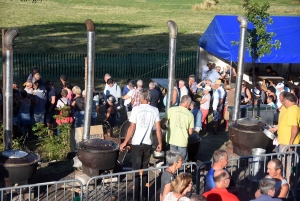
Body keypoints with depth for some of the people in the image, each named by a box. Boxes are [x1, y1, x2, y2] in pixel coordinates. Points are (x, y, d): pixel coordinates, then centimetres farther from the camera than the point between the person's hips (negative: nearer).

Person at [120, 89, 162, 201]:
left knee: (136, 168, 6)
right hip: (148, 143, 3)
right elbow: (158, 129, -4)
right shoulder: (155, 110, -2)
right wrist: (160, 143, 7)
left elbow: (132, 128, -11)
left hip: (137, 143, -3)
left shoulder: (136, 109, -9)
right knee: (145, 168, 15)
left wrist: (124, 142, -4)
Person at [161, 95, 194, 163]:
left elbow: (162, 123, -5)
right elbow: (190, 132, 2)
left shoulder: (172, 110, -3)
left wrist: (165, 128, 16)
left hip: (171, 140, 1)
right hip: (183, 141, -1)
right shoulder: (190, 115, 0)